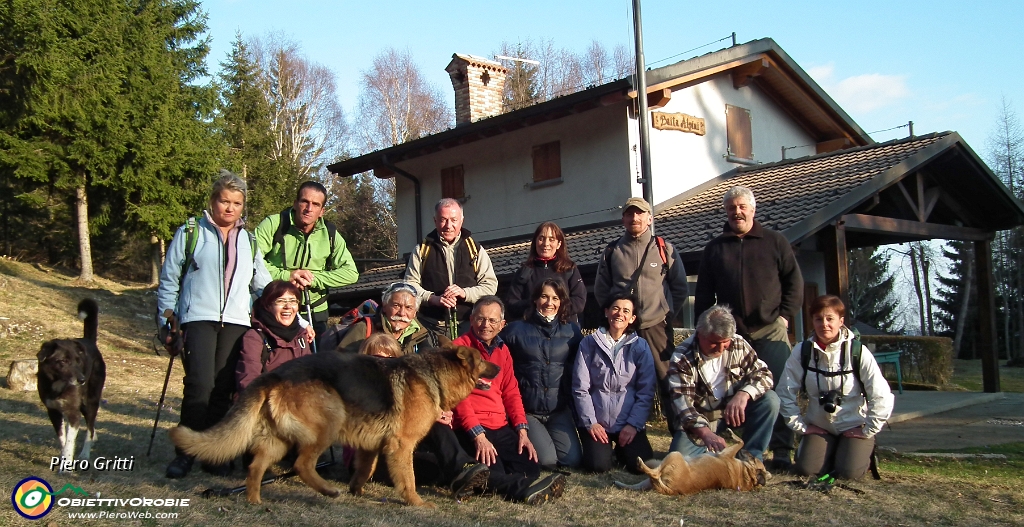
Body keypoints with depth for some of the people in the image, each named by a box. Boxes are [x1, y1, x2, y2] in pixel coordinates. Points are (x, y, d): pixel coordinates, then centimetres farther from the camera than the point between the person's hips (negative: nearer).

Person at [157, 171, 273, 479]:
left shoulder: (249, 241, 20)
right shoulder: (190, 233, 9)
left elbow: (263, 286, 23)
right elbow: (169, 280, 10)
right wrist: (167, 320, 3)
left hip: (236, 323, 3)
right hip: (198, 318, -3)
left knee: (224, 389, 0)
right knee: (200, 385, -15)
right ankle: (185, 452, -3)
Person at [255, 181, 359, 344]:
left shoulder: (329, 234, 2)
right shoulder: (273, 224, -7)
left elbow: (351, 272, -5)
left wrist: (314, 278, -16)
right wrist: (285, 276, -24)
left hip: (314, 315, 3)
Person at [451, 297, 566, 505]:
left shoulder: (502, 350, 18)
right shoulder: (459, 347, -3)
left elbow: (511, 392, 16)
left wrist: (522, 430, 1)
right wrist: (478, 435, -19)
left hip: (501, 428, 7)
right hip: (469, 430, -6)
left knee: (531, 468, -15)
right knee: (493, 474, -32)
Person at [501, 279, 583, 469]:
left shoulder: (571, 331, 6)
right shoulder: (516, 330, 0)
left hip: (560, 410, 3)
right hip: (527, 410, -2)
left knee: (572, 459, -12)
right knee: (546, 460, -18)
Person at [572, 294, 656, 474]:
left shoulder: (640, 346, 1)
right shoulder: (589, 343, -1)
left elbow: (647, 391, -3)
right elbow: (580, 388, -3)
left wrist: (634, 424, -11)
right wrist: (590, 423, -10)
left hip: (629, 423, 1)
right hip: (596, 422, -1)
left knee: (641, 465, -17)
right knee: (598, 465, -20)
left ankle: (621, 449, 16)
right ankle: (606, 447, 15)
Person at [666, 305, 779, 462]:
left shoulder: (738, 344, -7)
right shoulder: (682, 358, -19)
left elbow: (763, 374, -7)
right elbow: (682, 402, -28)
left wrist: (744, 394, -30)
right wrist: (705, 433, -45)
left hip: (734, 411, 3)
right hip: (700, 421, -3)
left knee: (770, 400, -21)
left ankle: (751, 456, -10)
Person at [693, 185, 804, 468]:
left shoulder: (775, 242, 9)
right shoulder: (715, 248, 14)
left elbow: (794, 282, 7)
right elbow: (703, 293, 15)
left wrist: (785, 315, -3)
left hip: (770, 331, -2)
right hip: (730, 334, 2)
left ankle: (782, 451, 0)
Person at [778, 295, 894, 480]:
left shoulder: (858, 352, -15)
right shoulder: (802, 351, -9)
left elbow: (882, 397, -12)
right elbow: (786, 393, -3)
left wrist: (867, 431, -10)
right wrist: (801, 426, -4)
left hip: (854, 427, -2)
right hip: (819, 427, 2)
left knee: (849, 472, -21)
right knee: (805, 469, -17)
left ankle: (865, 451, 15)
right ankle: (832, 451, 16)